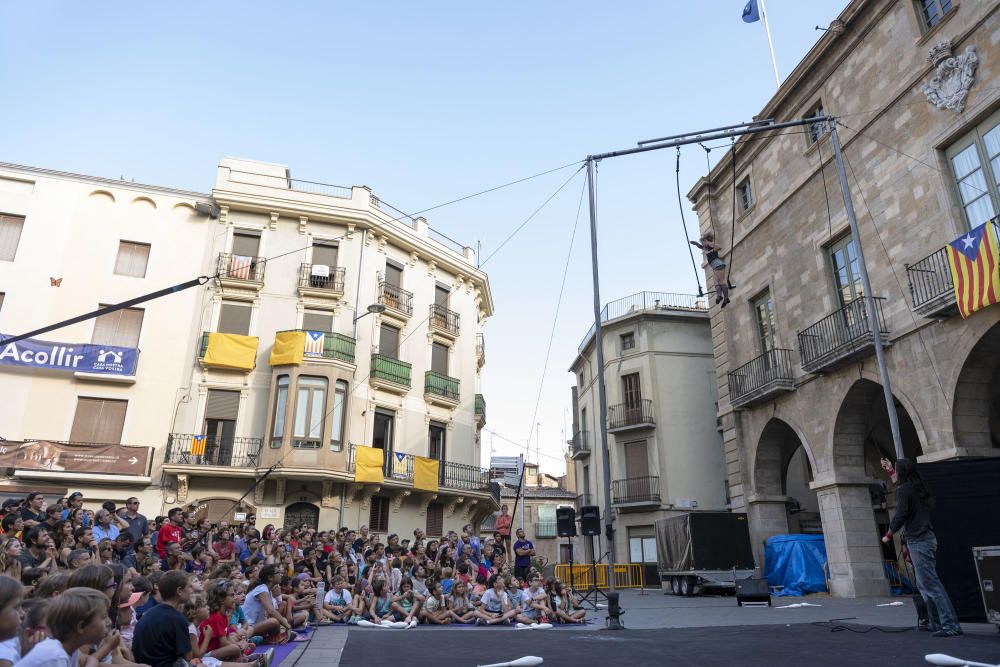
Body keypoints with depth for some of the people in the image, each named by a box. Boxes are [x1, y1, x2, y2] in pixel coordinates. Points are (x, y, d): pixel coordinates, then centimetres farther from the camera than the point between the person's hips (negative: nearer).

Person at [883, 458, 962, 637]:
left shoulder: (903, 490, -11)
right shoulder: (919, 487, 13)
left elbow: (900, 515, -19)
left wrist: (889, 534, -3)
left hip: (918, 542, -9)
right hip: (929, 538, 9)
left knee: (931, 584, -9)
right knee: (924, 584, 16)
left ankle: (950, 625, -10)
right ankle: (937, 622, 20)